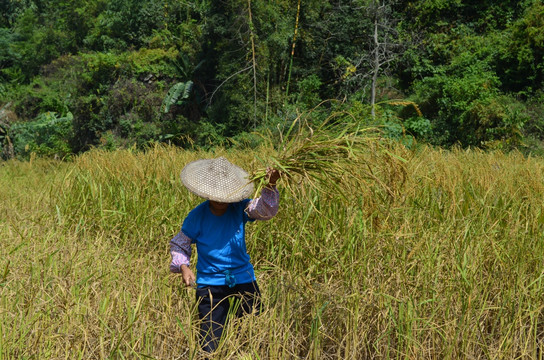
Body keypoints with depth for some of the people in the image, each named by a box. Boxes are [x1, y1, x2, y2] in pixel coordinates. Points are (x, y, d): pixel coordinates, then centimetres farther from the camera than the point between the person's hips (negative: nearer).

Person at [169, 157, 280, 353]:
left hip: (244, 280, 2)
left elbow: (265, 210, -21)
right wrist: (183, 267, -13)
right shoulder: (196, 217, -8)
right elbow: (179, 244, 4)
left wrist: (270, 187, -39)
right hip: (210, 284, -1)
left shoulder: (239, 208, -5)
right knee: (210, 341, 2)